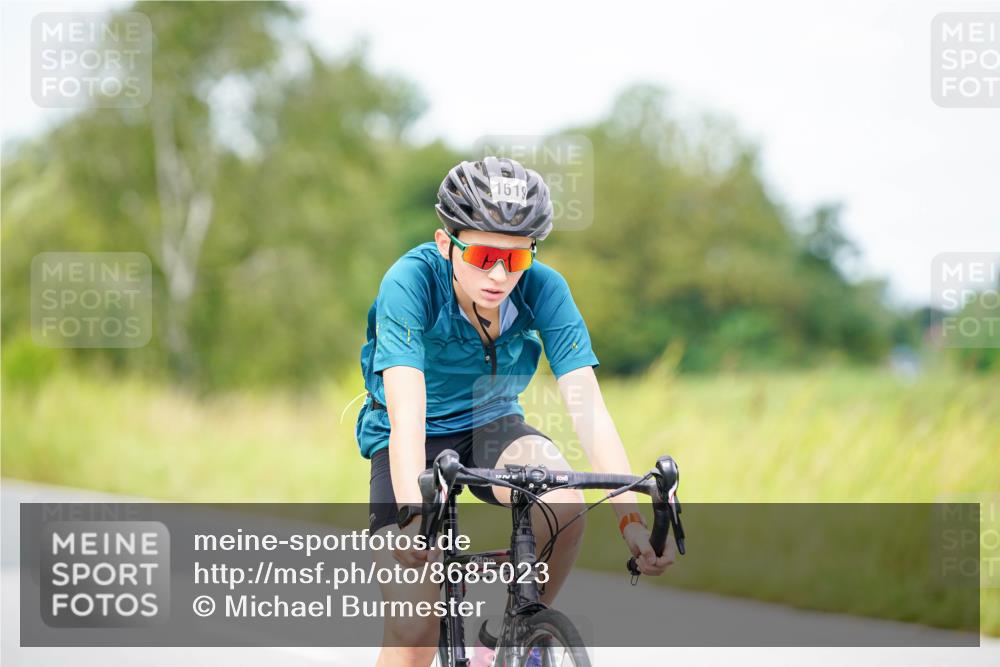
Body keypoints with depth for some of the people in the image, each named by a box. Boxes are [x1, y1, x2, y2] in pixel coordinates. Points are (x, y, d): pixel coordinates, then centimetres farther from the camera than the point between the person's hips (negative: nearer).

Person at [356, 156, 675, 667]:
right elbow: (407, 413, -38)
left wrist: (631, 519, -37)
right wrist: (415, 515, -53)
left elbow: (588, 407, -25)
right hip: (414, 440, -2)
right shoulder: (411, 281, -28)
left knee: (562, 506, -31)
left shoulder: (543, 289, -20)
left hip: (491, 428, 2)